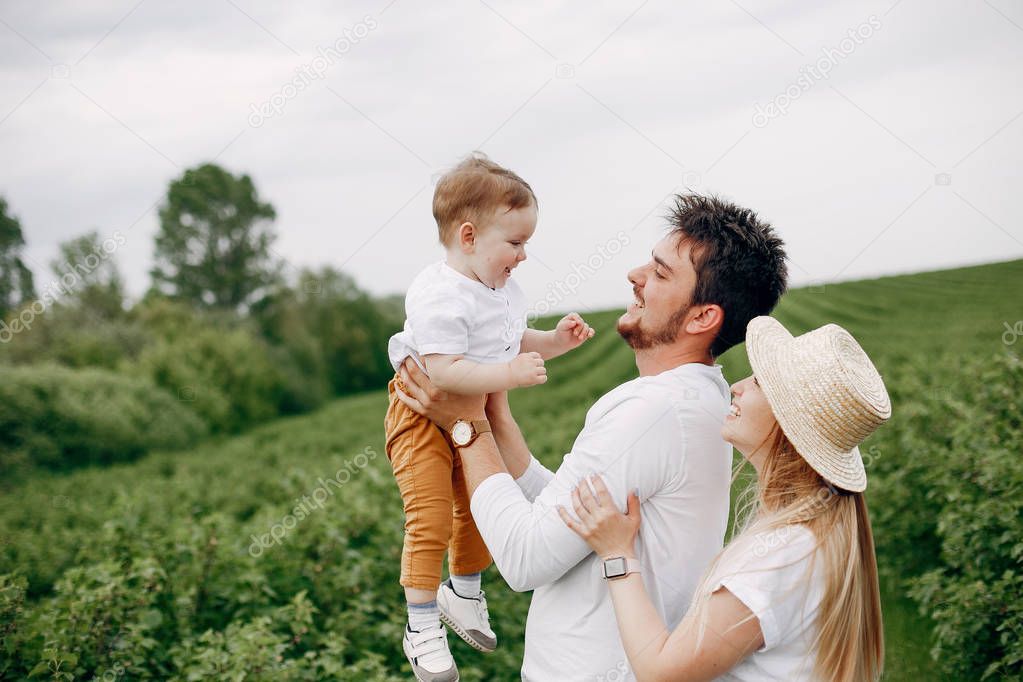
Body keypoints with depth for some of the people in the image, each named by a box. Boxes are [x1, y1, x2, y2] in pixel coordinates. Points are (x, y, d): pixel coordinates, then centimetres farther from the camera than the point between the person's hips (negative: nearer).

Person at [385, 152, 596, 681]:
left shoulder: (504, 290, 1)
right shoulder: (439, 296, -29)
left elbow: (514, 344, 16)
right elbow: (443, 370, -37)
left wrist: (555, 341, -1)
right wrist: (508, 374, -43)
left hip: (475, 418, 9)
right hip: (425, 416, -9)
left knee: (478, 508, 20)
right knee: (430, 519, -10)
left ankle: (463, 593, 43)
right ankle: (421, 627, 3)